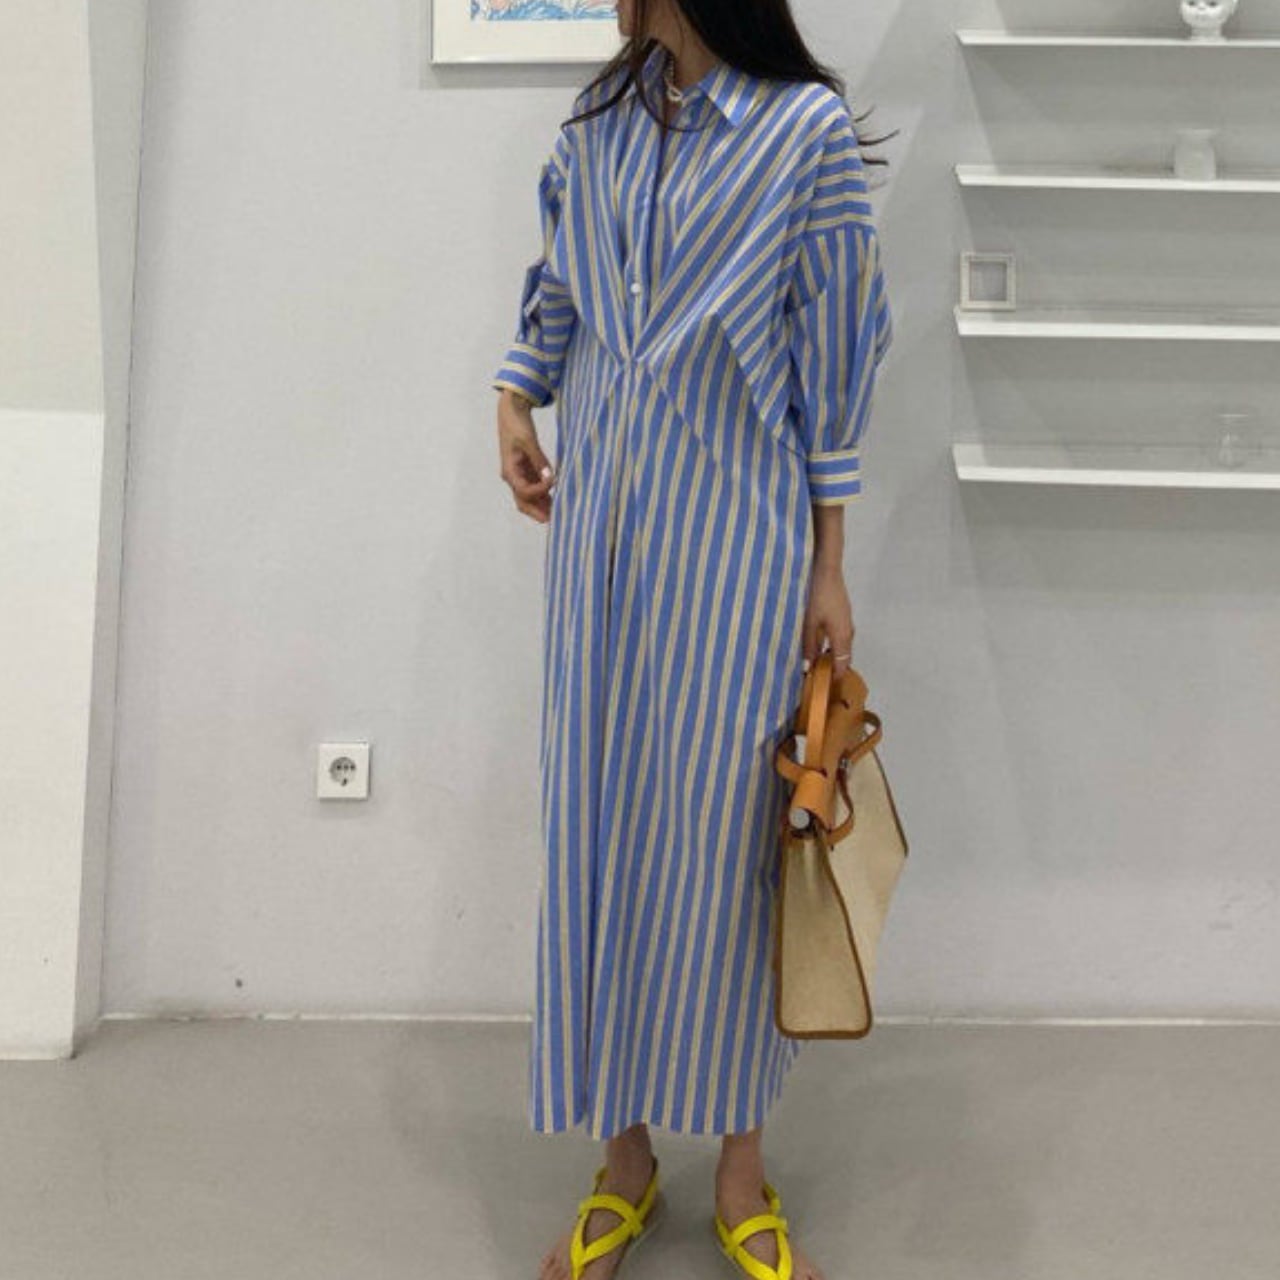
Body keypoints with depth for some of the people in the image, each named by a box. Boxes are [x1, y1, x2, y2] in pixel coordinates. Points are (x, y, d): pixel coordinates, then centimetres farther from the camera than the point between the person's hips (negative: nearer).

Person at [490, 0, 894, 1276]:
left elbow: (830, 356, -5)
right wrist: (513, 399, 5)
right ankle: (622, 1160, 19)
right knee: (596, 822, 5)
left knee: (722, 831, 0)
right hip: (602, 517, 5)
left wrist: (828, 571, -4)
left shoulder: (808, 126, -6)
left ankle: (740, 1176, 17)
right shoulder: (598, 122, 8)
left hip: (736, 529, -4)